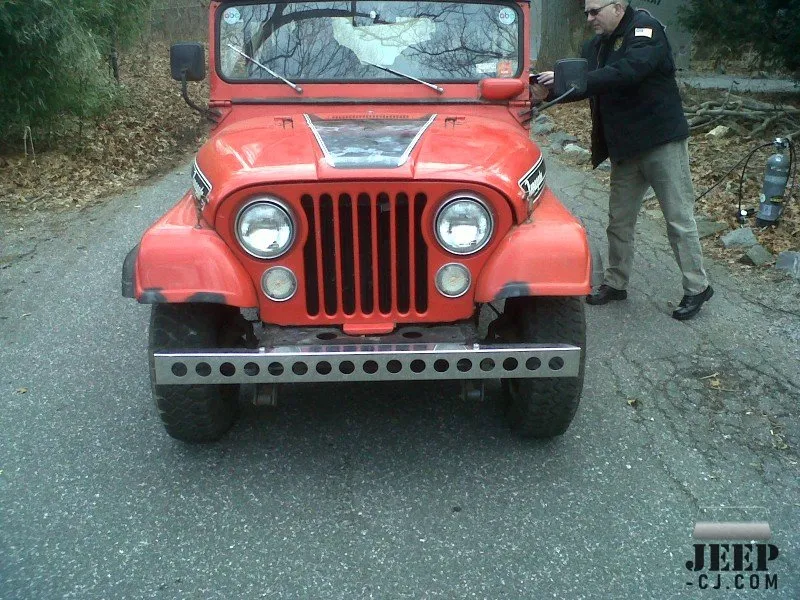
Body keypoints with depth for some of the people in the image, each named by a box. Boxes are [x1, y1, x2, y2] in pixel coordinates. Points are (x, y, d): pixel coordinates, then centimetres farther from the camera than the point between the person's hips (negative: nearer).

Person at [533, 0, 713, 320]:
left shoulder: (645, 29, -13)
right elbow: (582, 86, 5)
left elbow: (627, 71, -29)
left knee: (679, 218, 0)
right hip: (624, 148, 7)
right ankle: (615, 283, 27)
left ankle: (697, 288, 13)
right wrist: (549, 90, -15)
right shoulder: (594, 46, 10)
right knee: (619, 220, 13)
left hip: (661, 141, -7)